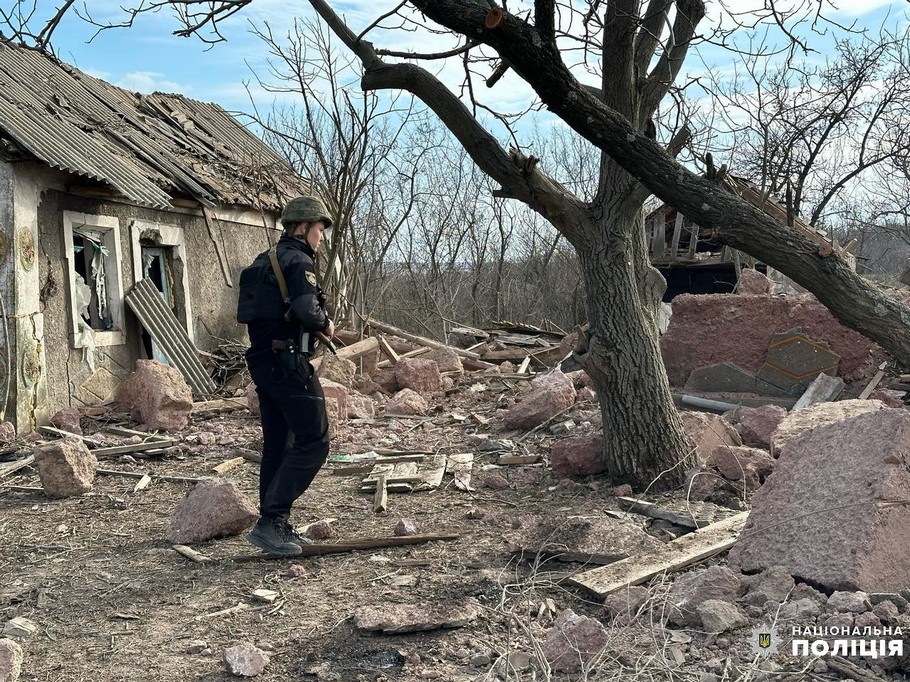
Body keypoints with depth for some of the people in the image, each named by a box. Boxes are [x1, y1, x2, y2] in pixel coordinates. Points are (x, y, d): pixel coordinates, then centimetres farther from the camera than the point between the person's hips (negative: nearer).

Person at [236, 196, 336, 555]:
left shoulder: (264, 261, 19)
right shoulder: (299, 261, -10)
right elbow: (306, 310, -25)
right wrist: (325, 323, -4)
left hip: (262, 360, 10)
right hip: (287, 361, -10)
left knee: (277, 445, 13)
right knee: (313, 442, -7)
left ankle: (275, 526, 18)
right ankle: (271, 522, -11)